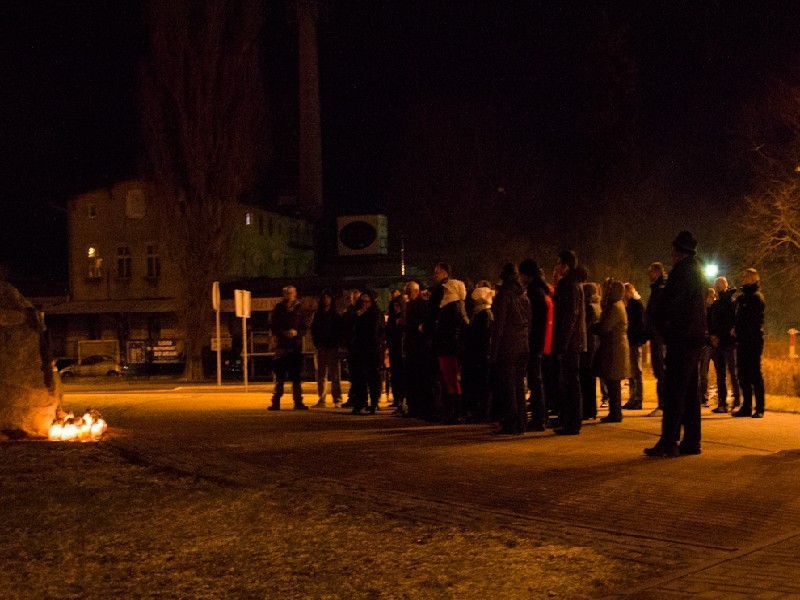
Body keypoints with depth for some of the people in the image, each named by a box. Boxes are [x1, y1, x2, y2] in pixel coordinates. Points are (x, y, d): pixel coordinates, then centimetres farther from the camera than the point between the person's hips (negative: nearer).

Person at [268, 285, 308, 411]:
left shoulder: (299, 309, 7)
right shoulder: (279, 308, 6)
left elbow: (304, 328, 6)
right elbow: (273, 326, 4)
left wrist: (296, 332, -13)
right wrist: (283, 333, -12)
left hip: (296, 345, 1)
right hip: (282, 345, -1)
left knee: (296, 376, 4)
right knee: (280, 376, -1)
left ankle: (298, 402, 8)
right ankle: (276, 402, 4)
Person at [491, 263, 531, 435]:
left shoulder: (504, 295, -9)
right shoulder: (524, 297, 10)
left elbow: (499, 326, -12)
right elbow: (529, 322, 11)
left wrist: (493, 351, -10)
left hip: (507, 348, -6)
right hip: (523, 347, 6)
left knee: (506, 385, -1)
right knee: (519, 385, 12)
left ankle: (510, 424, -1)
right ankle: (521, 423, 14)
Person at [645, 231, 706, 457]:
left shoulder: (681, 272, -12)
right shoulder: (697, 272, 18)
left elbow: (669, 304, -17)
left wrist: (659, 324, 1)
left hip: (681, 338, -10)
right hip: (695, 337, 10)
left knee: (674, 391, -9)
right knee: (689, 391, 12)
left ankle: (669, 442, -10)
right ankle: (691, 441, 14)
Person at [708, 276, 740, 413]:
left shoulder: (733, 303, -3)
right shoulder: (714, 305, 16)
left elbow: (734, 323, -11)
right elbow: (709, 323, 17)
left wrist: (719, 336, -15)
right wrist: (712, 336, -1)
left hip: (729, 343, -6)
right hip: (717, 345, 6)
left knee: (733, 374, -7)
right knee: (720, 375, 7)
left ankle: (737, 403, -5)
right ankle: (722, 403, 10)